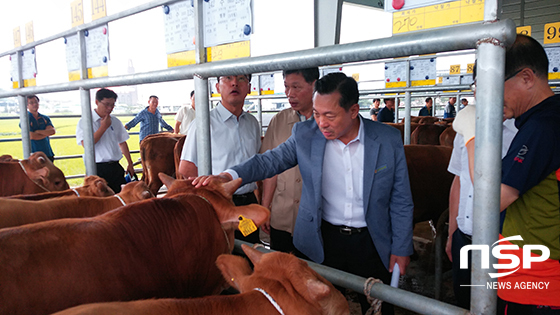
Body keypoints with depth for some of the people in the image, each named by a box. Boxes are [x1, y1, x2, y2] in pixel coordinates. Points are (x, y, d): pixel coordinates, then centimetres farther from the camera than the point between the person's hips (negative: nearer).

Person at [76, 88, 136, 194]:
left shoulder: (115, 121, 12)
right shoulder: (85, 121, -3)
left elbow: (122, 142, 19)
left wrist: (130, 164, 18)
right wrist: (103, 127, -12)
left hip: (116, 167, 5)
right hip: (97, 169, -4)